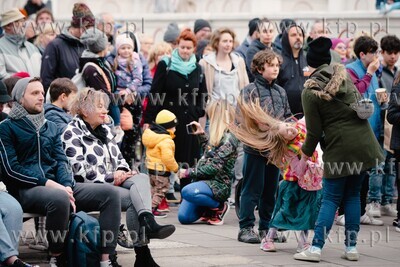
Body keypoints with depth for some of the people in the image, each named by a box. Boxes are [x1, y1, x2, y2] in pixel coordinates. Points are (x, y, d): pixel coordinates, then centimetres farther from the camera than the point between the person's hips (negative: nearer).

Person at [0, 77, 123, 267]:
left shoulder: (50, 127, 24)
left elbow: (61, 161, 14)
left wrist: (67, 187, -8)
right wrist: (48, 183, -15)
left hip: (56, 185, 7)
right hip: (26, 189, -6)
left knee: (110, 194, -14)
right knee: (59, 198, -41)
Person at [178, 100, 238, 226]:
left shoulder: (228, 138, -15)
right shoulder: (219, 136, 13)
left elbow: (214, 167, -22)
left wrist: (189, 172, -19)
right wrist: (201, 134, 27)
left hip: (218, 185, -8)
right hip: (206, 181, 8)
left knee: (187, 192, -36)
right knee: (184, 217, -4)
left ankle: (219, 207, -10)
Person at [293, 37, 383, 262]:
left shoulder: (310, 92, -8)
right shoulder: (343, 73, 5)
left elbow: (314, 132, -5)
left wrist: (305, 157, 8)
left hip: (339, 147, -4)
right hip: (363, 142, 4)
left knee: (331, 198, 3)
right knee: (353, 195, 13)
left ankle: (316, 248, -4)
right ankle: (352, 247, 12)